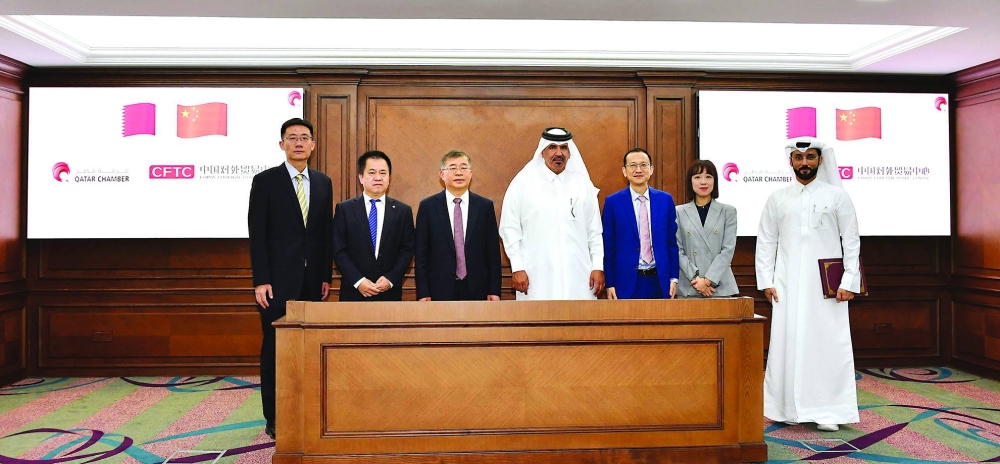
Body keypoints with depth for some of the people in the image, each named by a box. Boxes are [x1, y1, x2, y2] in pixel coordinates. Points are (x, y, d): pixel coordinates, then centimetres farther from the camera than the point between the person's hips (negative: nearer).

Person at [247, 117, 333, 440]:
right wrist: (260, 280, -11)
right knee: (274, 349, 4)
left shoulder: (324, 182, 10)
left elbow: (327, 232, 11)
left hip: (313, 280, 4)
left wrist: (327, 275, 7)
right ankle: (274, 418, 14)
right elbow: (257, 234, -6)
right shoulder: (265, 181, -2)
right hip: (279, 280, -3)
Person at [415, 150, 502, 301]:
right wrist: (422, 293, -4)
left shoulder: (485, 206, 3)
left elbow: (493, 251, 3)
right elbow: (421, 253, 1)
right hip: (440, 291, -1)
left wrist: (494, 291, -1)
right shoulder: (428, 206, 1)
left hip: (477, 290, 1)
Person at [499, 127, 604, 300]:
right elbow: (509, 227, 1)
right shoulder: (523, 182, 2)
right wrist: (517, 268, -4)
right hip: (537, 276, -2)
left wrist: (598, 267, 6)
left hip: (577, 275, 2)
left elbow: (594, 230, 11)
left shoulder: (583, 184, 9)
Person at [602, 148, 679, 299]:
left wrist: (674, 278, 4)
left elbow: (671, 241, 8)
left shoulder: (666, 200, 5)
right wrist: (609, 284, -5)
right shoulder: (612, 202, -2)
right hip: (627, 282, -2)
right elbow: (608, 246, -2)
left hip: (660, 281, 2)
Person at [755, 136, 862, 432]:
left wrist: (849, 282, -6)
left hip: (826, 285, -1)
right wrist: (766, 281, 0)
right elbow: (766, 242, 8)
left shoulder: (836, 196, 4)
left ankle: (827, 412, 7)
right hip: (788, 286, 1)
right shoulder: (777, 199, 8)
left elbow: (852, 241, 2)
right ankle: (788, 408, 12)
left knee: (827, 345, -1)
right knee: (787, 344, 2)